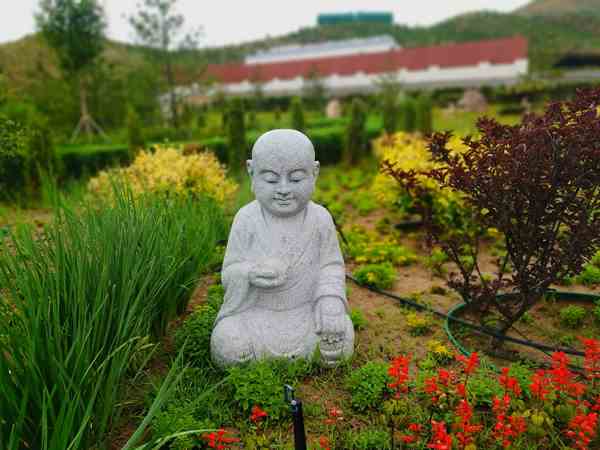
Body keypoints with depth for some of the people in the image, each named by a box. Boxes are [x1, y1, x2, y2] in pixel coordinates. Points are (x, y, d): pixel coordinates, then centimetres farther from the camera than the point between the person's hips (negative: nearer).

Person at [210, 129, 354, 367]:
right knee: (226, 343, -24)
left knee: (342, 339, -21)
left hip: (306, 311, 1)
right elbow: (229, 272, -3)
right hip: (256, 313, 0)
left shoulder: (320, 218, -4)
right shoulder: (246, 219, -7)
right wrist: (250, 273, -27)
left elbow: (331, 265, 3)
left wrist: (331, 301, -17)